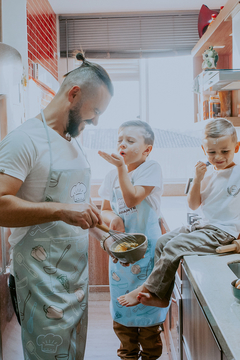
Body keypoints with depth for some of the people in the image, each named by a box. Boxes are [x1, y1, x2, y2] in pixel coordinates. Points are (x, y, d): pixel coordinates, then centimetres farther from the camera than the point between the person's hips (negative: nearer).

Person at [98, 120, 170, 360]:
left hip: (146, 246, -5)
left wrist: (121, 167, -27)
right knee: (121, 304, 14)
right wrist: (112, 219, -12)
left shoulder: (151, 169, -10)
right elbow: (105, 210, 10)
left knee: (147, 301, 6)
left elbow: (132, 199, -21)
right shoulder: (112, 176, 7)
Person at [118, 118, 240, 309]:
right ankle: (161, 296, 4)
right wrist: (197, 180, -6)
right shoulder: (208, 172, 8)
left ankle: (148, 289, -2)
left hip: (223, 232, -7)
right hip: (203, 225, 8)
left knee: (174, 246, -19)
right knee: (163, 241, 0)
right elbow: (194, 205, 7)